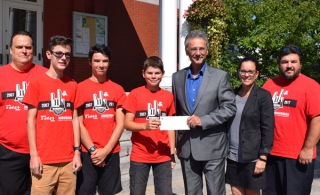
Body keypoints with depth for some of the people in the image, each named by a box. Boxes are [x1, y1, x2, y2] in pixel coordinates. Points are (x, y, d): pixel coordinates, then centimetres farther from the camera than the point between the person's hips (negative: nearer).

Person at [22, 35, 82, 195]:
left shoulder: (72, 85, 9)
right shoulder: (37, 83, -1)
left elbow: (74, 119, 9)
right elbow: (31, 120, -2)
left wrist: (77, 151, 4)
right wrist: (34, 155, -7)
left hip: (68, 160, 3)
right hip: (44, 160, -3)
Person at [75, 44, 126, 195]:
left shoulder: (117, 89, 5)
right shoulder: (80, 88, 0)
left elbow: (120, 123, 0)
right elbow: (79, 124, -3)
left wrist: (106, 150, -8)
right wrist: (92, 149, -9)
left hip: (111, 152, 2)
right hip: (87, 153, -2)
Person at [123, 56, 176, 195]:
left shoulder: (168, 96, 5)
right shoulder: (135, 94, -4)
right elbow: (127, 124, -7)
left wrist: (172, 153, 8)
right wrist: (145, 126, -25)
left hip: (163, 156, 2)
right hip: (139, 155, -2)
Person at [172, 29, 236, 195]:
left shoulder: (220, 76, -4)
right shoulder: (177, 77, 7)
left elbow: (230, 108, -8)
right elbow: (176, 110, 12)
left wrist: (203, 120, -18)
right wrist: (177, 143, 7)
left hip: (212, 146, -3)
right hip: (186, 146, 4)